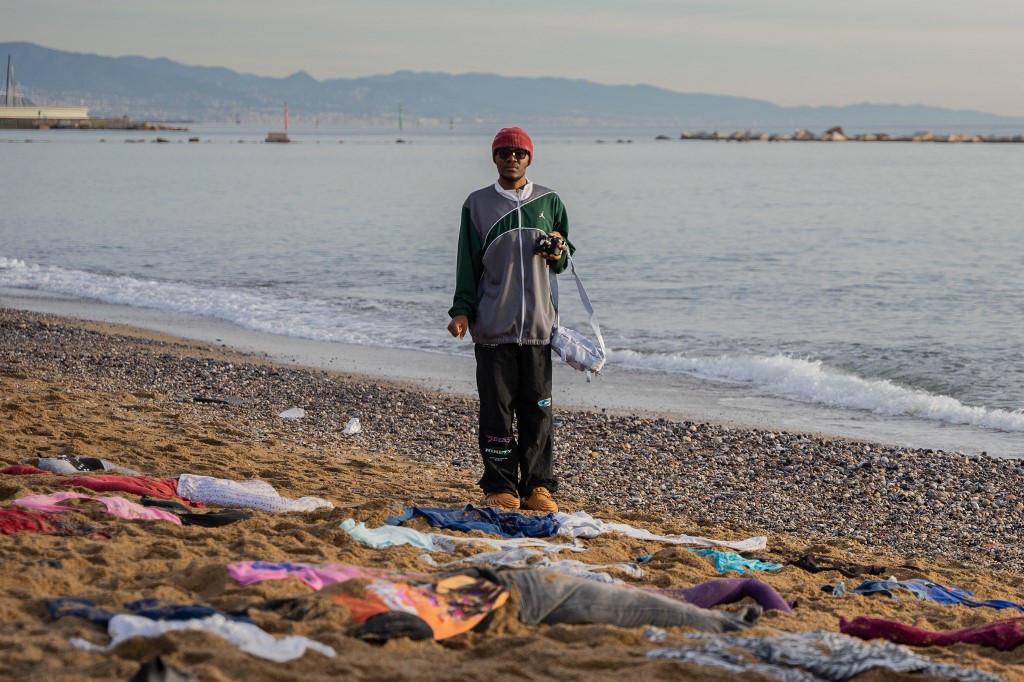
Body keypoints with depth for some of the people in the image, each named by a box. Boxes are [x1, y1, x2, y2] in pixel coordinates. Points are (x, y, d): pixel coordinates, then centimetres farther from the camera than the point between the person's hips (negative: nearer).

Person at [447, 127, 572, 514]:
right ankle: (501, 489, 5)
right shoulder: (477, 204, 7)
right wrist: (462, 311, -1)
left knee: (537, 409, 2)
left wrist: (559, 255, -4)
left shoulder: (549, 202, 10)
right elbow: (468, 264, 8)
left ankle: (537, 486, 10)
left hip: (538, 325, 1)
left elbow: (565, 255, 20)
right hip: (493, 327, -1)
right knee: (496, 409, -2)